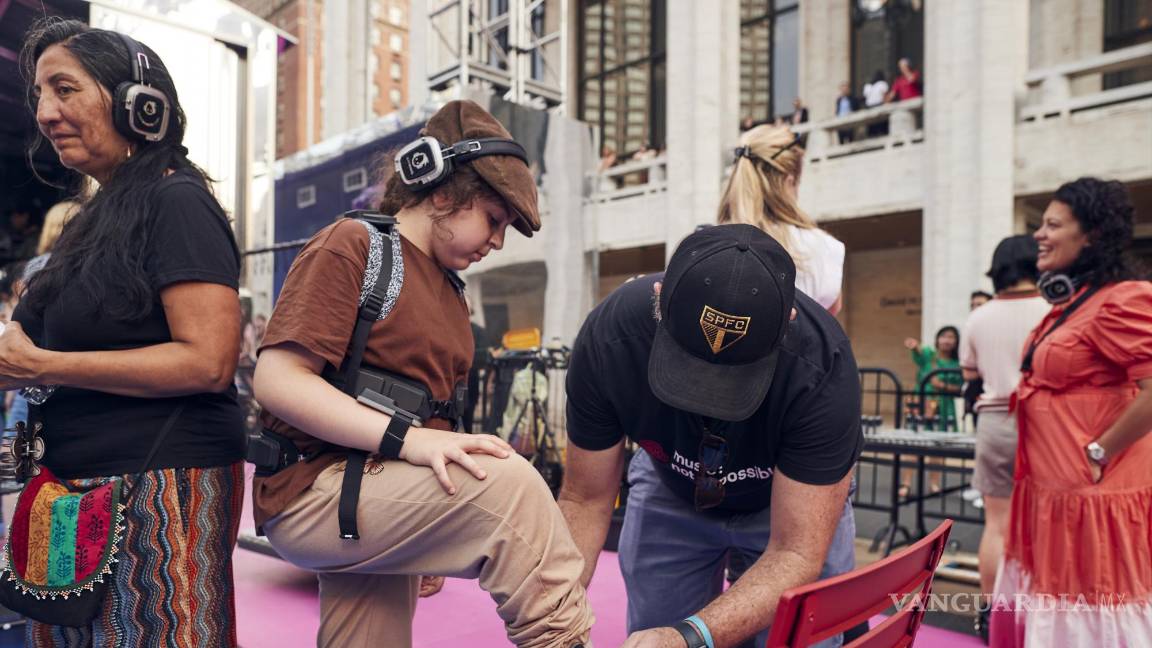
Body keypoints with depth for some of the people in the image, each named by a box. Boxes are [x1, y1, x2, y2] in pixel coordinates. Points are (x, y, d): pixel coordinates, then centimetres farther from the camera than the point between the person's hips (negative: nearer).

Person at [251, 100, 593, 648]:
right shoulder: (352, 246, -8)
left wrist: (432, 548, 14)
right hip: (317, 487, -8)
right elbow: (276, 380, -17)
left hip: (383, 491, 9)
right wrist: (406, 438, -28)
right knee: (507, 480, -28)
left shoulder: (450, 292, 17)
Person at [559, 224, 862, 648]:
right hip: (670, 492, 2)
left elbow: (795, 553, -33)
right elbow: (586, 500, -20)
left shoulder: (822, 370, -37)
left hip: (797, 504, -1)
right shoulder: (608, 337, -32)